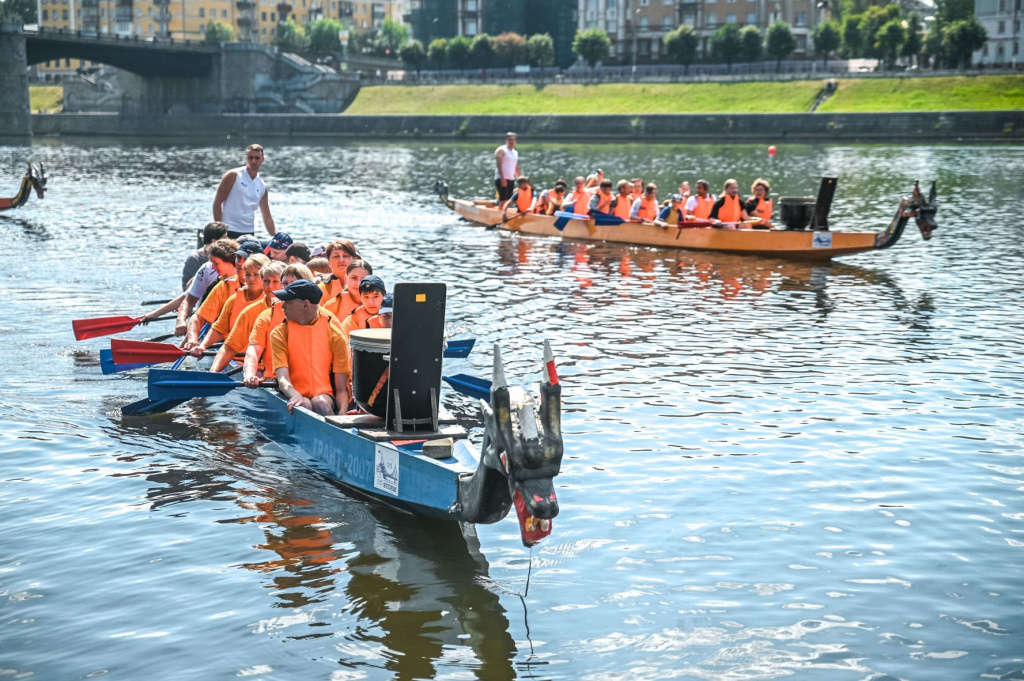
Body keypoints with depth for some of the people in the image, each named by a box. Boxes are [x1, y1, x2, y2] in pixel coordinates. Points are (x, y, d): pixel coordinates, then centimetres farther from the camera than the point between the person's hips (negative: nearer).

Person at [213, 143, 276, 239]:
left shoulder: (262, 186, 11)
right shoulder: (233, 176, -4)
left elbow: (267, 218, 15)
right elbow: (217, 203, -5)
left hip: (249, 234, 5)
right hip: (229, 231, -5)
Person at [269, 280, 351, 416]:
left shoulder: (335, 335, 1)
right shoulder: (279, 334, 3)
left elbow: (341, 387, -1)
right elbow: (282, 378, -10)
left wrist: (342, 415, -21)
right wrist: (295, 395, -34)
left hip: (324, 396, 0)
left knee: (320, 403, -34)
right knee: (303, 405, -34)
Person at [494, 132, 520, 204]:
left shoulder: (515, 153, 19)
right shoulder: (501, 150, -4)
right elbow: (499, 165, -15)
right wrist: (502, 178, -24)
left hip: (511, 179, 8)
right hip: (502, 179, -8)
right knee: (503, 200, -17)